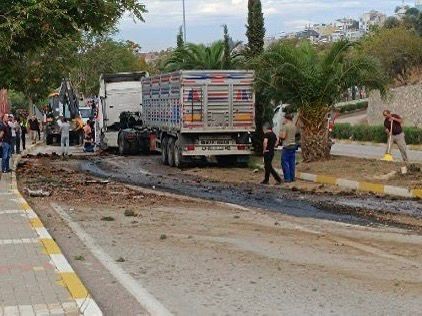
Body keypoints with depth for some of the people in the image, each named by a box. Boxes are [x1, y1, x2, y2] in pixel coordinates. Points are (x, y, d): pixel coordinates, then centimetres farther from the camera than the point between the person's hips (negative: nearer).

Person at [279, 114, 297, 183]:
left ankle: (287, 178, -5)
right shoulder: (294, 126, 10)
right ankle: (292, 177, 12)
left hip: (287, 146, -7)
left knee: (285, 162, -2)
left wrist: (280, 135, 5)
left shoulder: (285, 126, -13)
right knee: (292, 162, 10)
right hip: (293, 145, 7)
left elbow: (283, 136, -19)